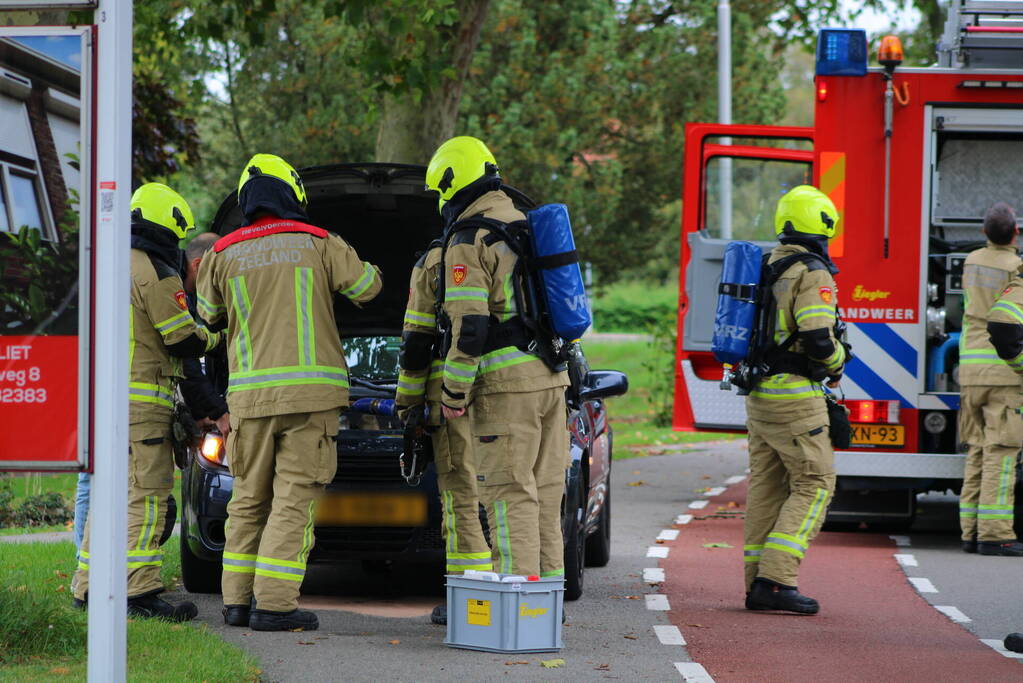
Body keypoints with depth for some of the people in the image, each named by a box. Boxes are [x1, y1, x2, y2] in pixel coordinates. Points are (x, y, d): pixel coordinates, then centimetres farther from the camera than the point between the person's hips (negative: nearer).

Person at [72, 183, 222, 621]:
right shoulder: (154, 273, -11)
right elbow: (183, 339, -11)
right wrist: (217, 338, 7)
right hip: (141, 402, -9)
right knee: (146, 495, -10)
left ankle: (88, 585, 15)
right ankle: (139, 591, -15)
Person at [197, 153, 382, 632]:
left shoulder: (223, 256, 6)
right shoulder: (318, 245, 2)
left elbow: (209, 314, 20)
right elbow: (366, 287, 14)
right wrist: (364, 266, 36)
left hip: (250, 394, 3)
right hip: (310, 390, -3)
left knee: (249, 499, 14)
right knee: (294, 499, -4)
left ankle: (237, 601, 12)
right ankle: (274, 604, -11)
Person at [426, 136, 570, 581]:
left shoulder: (469, 242, -10)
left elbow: (468, 327, -17)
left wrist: (453, 394, -11)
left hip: (507, 385, -8)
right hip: (552, 379, 8)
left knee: (511, 496, -7)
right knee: (545, 493, 12)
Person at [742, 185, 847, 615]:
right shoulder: (812, 276, -13)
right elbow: (817, 339, -21)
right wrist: (837, 362, -1)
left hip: (758, 396, 8)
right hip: (796, 396, -8)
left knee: (766, 487, 10)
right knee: (813, 486, -3)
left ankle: (758, 584, 10)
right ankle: (776, 578, -13)